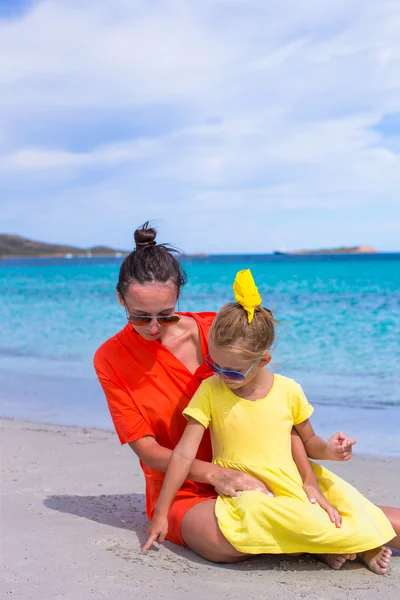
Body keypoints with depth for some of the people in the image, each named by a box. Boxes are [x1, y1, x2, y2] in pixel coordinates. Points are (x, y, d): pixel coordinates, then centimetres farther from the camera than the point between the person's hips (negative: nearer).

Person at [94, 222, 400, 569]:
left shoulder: (214, 330, -3)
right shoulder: (110, 359, -7)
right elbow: (145, 448, -9)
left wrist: (307, 481, -17)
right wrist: (215, 474, -26)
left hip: (247, 477, 1)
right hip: (182, 492, -1)